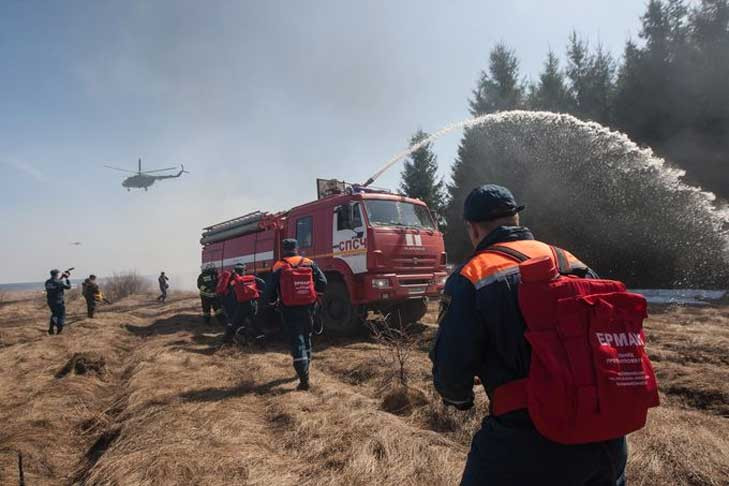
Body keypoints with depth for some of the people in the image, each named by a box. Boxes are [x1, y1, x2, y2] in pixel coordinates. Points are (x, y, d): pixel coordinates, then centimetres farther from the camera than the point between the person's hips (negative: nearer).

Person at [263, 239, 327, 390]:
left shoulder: (278, 267, -6)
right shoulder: (310, 264, 1)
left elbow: (270, 293, -5)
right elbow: (322, 284, -2)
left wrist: (268, 300, 17)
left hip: (290, 311, -3)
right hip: (308, 309, 3)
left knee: (297, 343, -2)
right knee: (306, 339, 22)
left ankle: (304, 379, -9)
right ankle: (304, 370, 37)